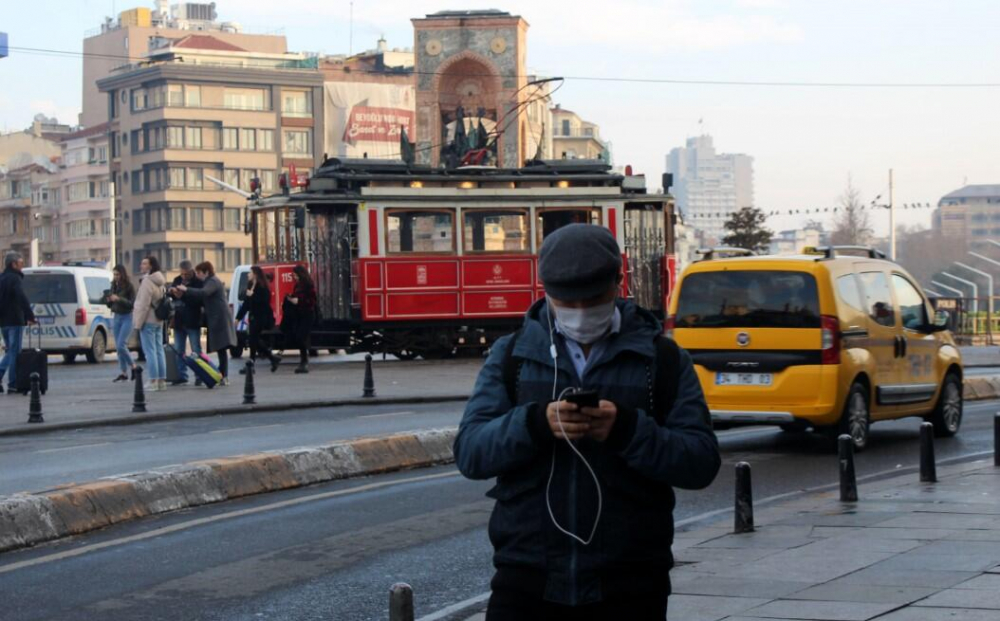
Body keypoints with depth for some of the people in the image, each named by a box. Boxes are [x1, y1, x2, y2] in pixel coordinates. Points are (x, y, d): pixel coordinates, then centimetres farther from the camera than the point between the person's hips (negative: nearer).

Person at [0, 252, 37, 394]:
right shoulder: (15, 278, -12)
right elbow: (22, 298, -24)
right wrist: (30, 316, -27)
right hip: (15, 320, -8)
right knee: (14, 352, -3)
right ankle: (13, 384, -2)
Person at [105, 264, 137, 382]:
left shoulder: (129, 286, -9)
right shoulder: (113, 286, 9)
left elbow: (132, 304, -14)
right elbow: (110, 305, 17)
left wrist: (119, 299, -24)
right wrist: (108, 301, -6)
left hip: (127, 317, -7)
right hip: (115, 317, 7)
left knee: (121, 345, -15)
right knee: (118, 347, 5)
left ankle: (133, 367, 4)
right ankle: (124, 373, 10)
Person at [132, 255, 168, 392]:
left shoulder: (147, 281, -15)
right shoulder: (159, 281, 13)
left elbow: (144, 304, -18)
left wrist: (138, 323, -15)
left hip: (148, 320, -9)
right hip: (159, 320, 9)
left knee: (150, 351, -7)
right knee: (159, 350, 10)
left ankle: (153, 381, -8)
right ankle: (162, 380, 11)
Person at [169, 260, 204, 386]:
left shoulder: (198, 283, -11)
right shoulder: (177, 281, 8)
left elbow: (200, 301, -18)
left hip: (192, 322, -6)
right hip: (179, 321, 6)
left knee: (196, 350, 1)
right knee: (178, 351, 9)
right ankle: (181, 375, 16)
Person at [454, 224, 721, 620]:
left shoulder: (663, 360, 7)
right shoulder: (511, 355, 10)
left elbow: (702, 462, -3)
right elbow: (468, 452, -1)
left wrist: (627, 429, -20)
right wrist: (535, 423, -20)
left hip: (627, 589, 0)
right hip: (527, 584, 0)